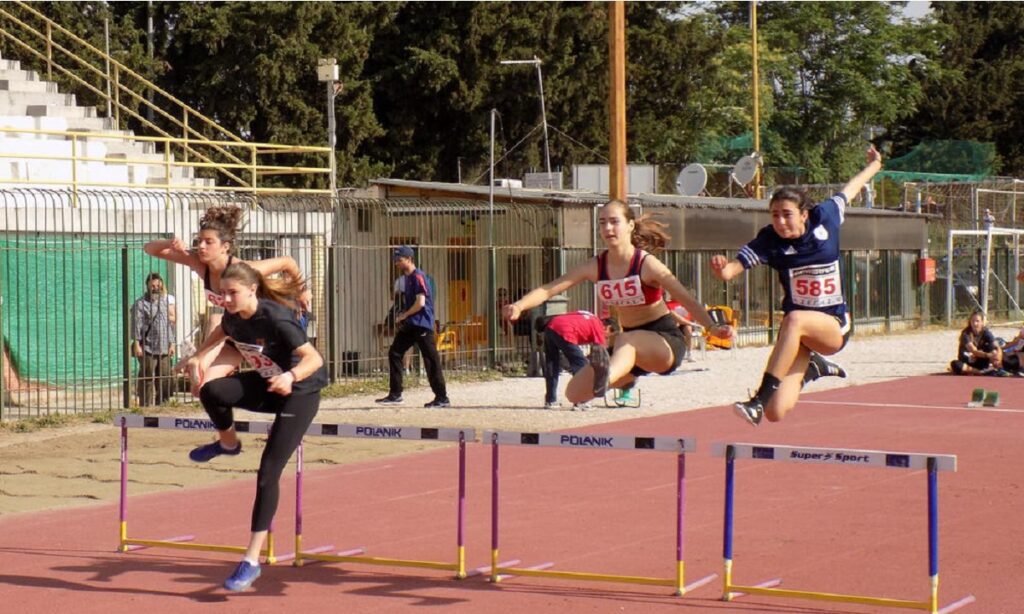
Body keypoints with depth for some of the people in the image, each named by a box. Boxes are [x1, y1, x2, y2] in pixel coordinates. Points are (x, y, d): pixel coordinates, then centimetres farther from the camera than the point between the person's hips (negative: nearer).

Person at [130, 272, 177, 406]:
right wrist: (136, 344, -16)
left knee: (165, 379, 4)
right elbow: (136, 325, -8)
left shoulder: (165, 302, 19)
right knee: (147, 380, -5)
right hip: (147, 349, -6)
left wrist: (171, 344, 17)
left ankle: (160, 405, 12)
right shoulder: (140, 304, -1)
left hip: (164, 349, 6)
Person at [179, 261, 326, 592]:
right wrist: (198, 357, 18)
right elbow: (221, 332, 20)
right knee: (211, 392, -24)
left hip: (300, 392, -6)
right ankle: (228, 443, 9)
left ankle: (252, 560, -5)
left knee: (268, 472, -13)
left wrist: (291, 376, -52)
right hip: (267, 385, 6)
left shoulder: (276, 319, -29)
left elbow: (314, 359, -35)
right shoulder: (233, 317, -7)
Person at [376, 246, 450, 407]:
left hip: (421, 325, -10)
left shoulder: (418, 277, -13)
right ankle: (395, 394, 9)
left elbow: (420, 303, -20)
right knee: (394, 353, 6)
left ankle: (442, 398, -2)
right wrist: (402, 317, 9)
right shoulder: (407, 278, 16)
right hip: (409, 326, 10)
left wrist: (404, 315, -10)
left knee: (431, 360, -6)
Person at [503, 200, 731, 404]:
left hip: (665, 342, -6)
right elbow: (549, 289, -7)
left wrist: (713, 327, -36)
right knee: (575, 393, -5)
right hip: (632, 349, 6)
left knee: (627, 340, -40)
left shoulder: (646, 264, -13)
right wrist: (519, 306, -26)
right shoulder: (596, 266, -1)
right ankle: (624, 378, 24)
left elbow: (686, 299, -19)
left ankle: (608, 377, -74)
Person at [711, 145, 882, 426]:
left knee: (795, 319, -37)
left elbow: (849, 190, 13)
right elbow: (731, 270, -23)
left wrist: (873, 166, 31)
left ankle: (759, 400, -35)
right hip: (797, 333, 1)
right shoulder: (769, 240, -11)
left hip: (834, 327, -1)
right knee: (776, 413, -13)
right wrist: (722, 269, -47)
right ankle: (805, 369, 22)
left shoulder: (824, 218, -7)